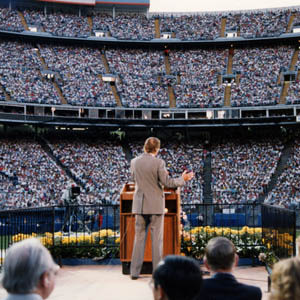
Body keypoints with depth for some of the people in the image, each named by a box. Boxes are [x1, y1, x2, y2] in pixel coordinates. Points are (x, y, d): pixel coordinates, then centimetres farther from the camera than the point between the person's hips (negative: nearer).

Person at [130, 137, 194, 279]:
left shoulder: (134, 162, 2)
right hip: (155, 205, -4)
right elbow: (167, 183, -10)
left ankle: (135, 272, 11)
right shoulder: (158, 163, -12)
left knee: (139, 238, 10)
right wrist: (183, 179, 5)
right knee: (157, 239, 4)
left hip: (139, 205, 4)